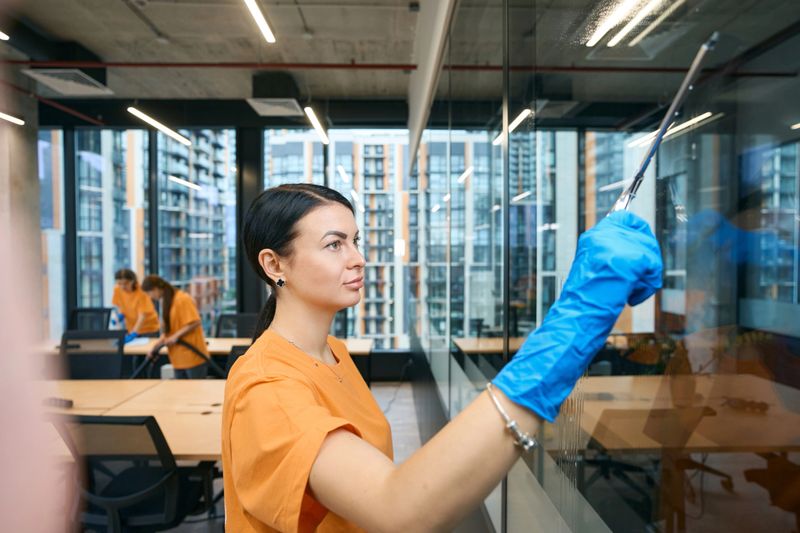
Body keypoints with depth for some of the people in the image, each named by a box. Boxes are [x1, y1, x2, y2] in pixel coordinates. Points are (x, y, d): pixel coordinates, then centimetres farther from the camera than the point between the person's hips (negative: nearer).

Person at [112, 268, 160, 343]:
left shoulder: (141, 292, -24)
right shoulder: (117, 290, -9)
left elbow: (143, 316, -27)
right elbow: (119, 306, 7)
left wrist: (133, 334, -36)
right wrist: (120, 315, -15)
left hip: (148, 328, -4)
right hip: (131, 328, 4)